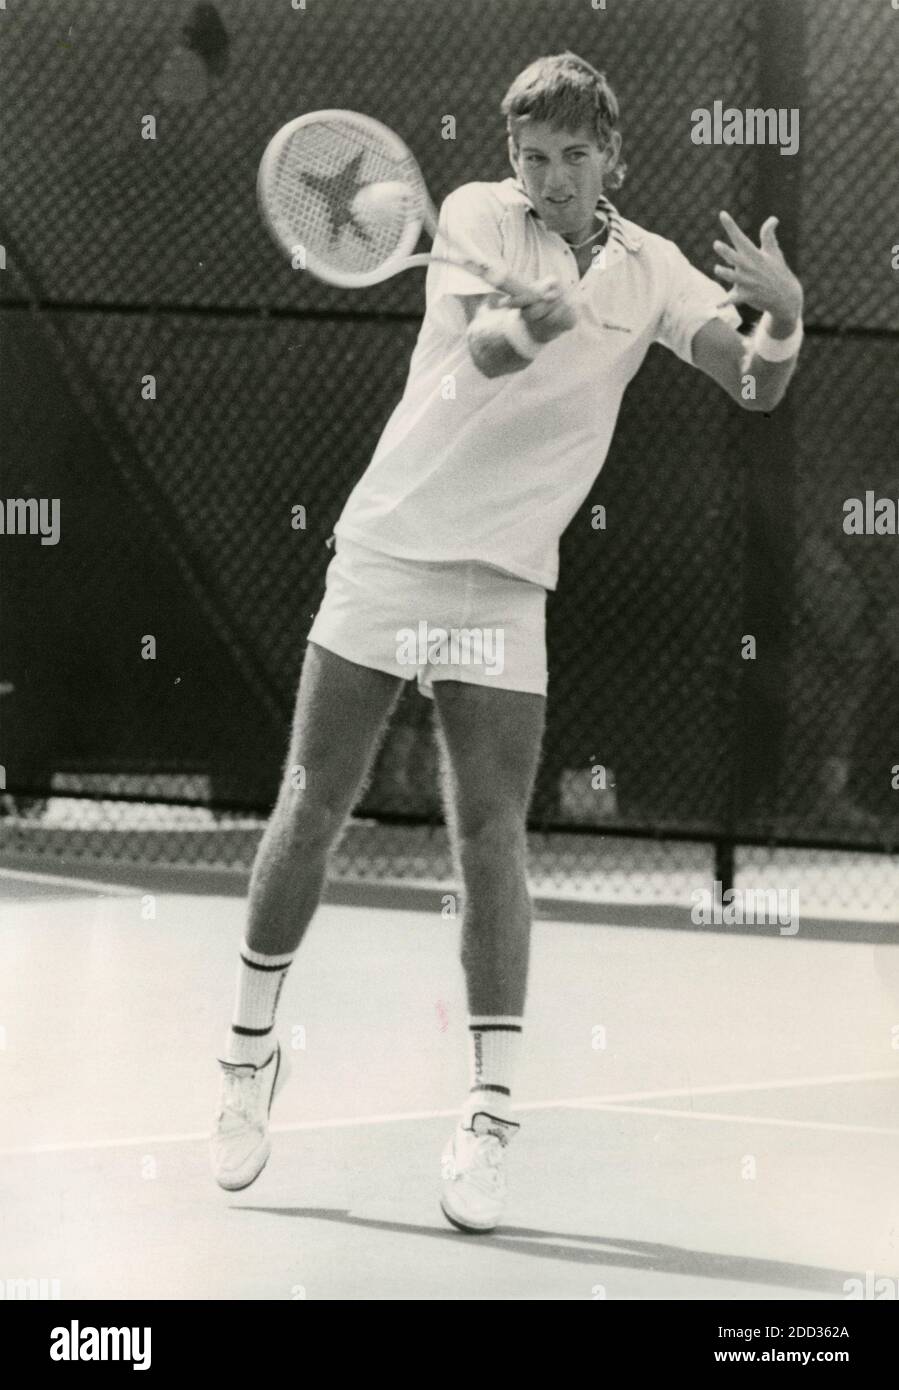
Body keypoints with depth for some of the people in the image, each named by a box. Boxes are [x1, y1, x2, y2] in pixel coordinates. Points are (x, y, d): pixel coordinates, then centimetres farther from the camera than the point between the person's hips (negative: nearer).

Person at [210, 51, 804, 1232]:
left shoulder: (650, 270, 5)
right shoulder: (478, 217, -4)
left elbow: (756, 385, -5)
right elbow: (482, 348, -21)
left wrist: (785, 317, -27)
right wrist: (529, 322, -45)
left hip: (505, 588, 1)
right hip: (389, 550, -1)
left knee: (492, 837, -7)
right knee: (312, 812, 3)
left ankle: (490, 1113, -3)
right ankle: (250, 1052, 21)